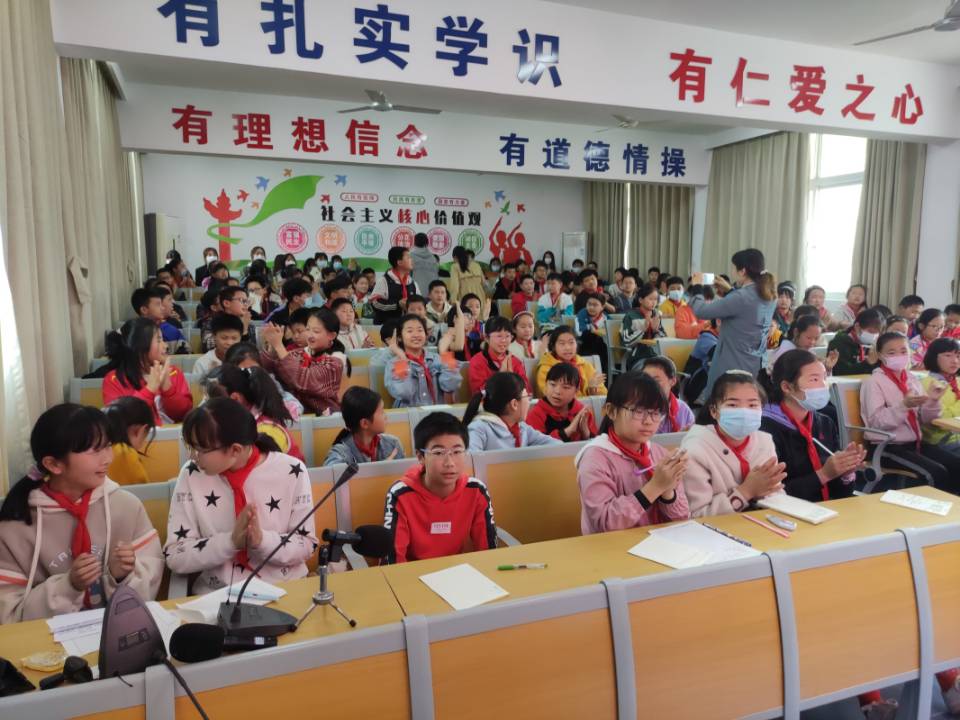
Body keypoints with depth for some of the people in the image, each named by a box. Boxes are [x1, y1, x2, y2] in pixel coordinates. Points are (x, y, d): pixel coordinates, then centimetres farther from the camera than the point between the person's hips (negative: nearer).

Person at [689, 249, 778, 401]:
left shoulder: (741, 297, -21)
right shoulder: (770, 297, 5)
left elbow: (702, 311, -17)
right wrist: (729, 290, 24)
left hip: (732, 367, -8)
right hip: (756, 367, 8)